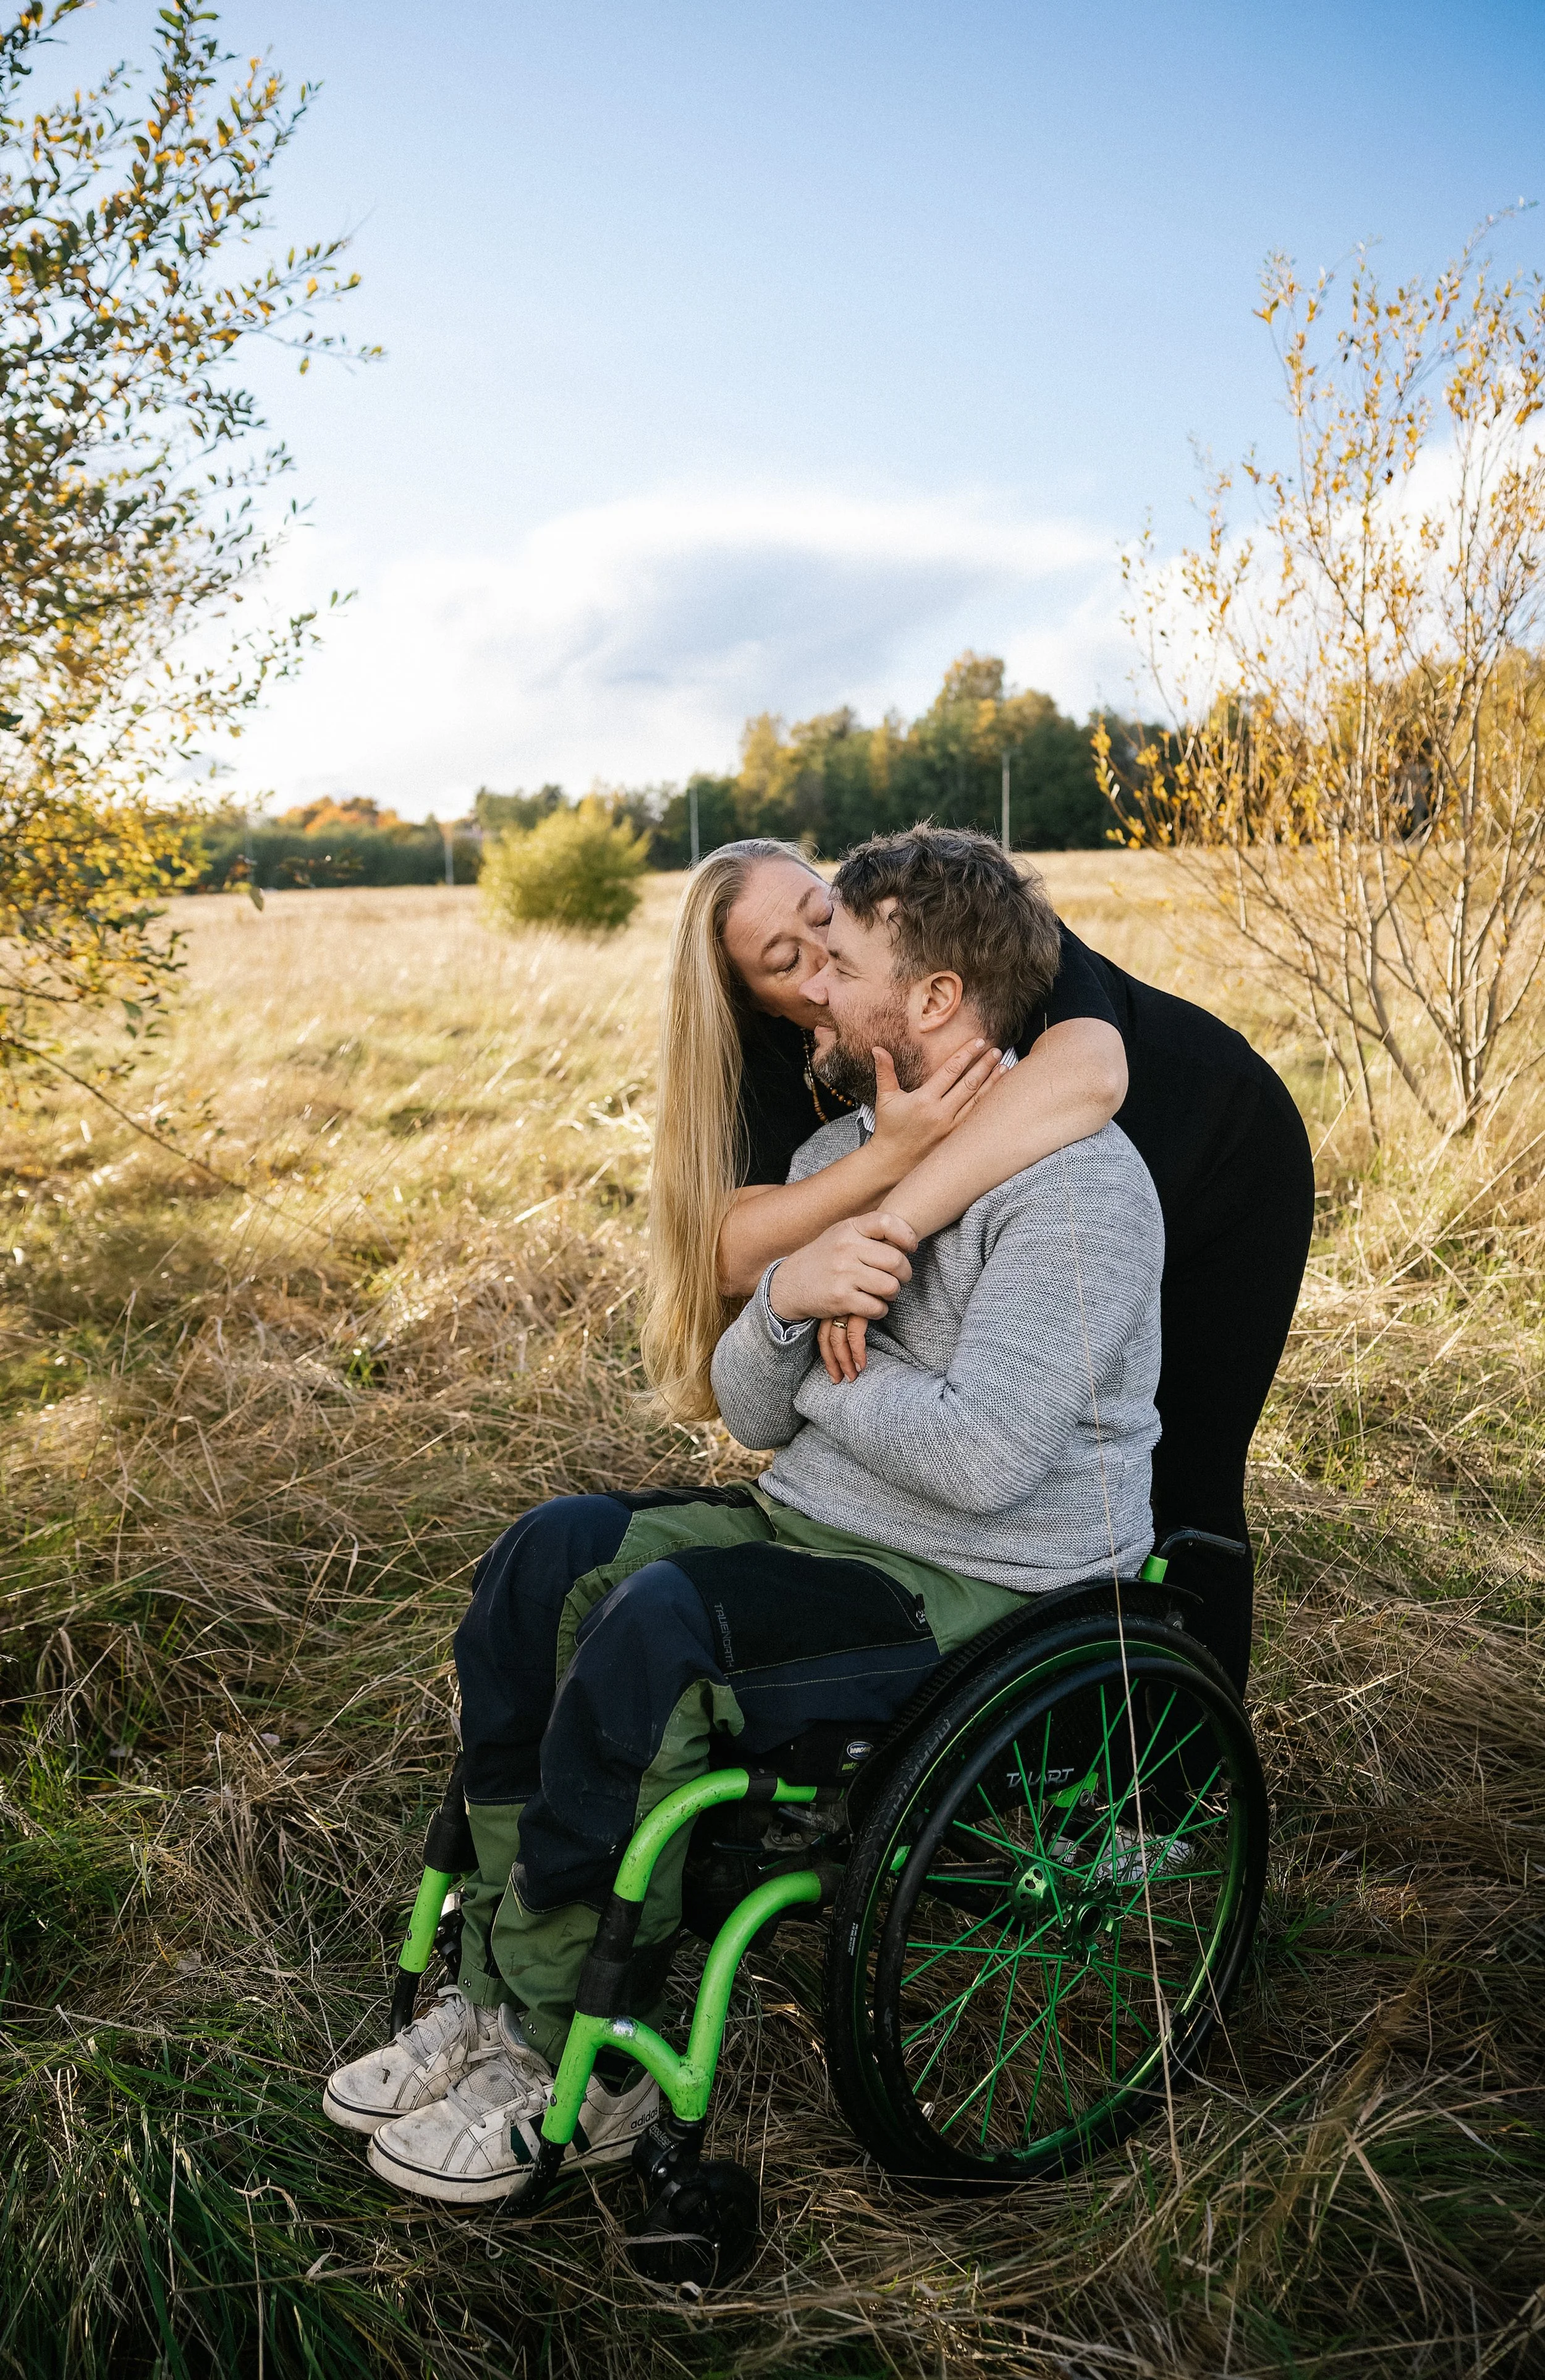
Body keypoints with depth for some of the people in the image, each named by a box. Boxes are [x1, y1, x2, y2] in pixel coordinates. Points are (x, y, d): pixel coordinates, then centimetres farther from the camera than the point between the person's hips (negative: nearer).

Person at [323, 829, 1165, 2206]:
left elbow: (984, 1457, -26)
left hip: (987, 1587, -8)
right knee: (548, 1558, -10)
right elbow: (754, 1415, 7)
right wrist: (784, 1307, -15)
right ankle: (505, 1985, -4)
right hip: (818, 1526, 8)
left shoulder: (1075, 1185, -17)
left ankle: (576, 2070, -7)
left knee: (654, 1627, -26)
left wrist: (820, 1369, -10)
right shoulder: (843, 1155, 9)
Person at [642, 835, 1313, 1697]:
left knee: (1181, 1489, -1)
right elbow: (732, 1255, -36)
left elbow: (1088, 1074, -56)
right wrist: (894, 1151, -53)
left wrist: (890, 1224, -64)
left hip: (1226, 1167, -4)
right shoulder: (787, 1067, -21)